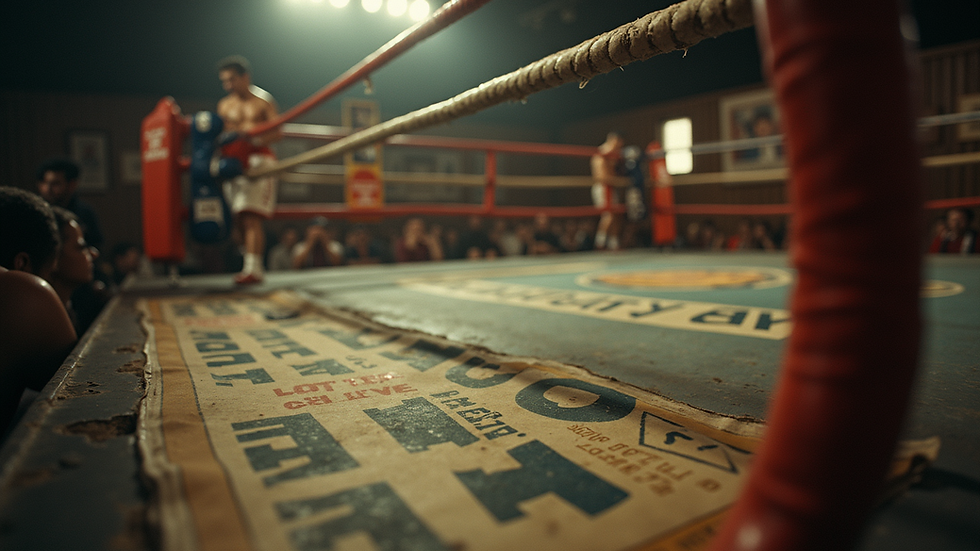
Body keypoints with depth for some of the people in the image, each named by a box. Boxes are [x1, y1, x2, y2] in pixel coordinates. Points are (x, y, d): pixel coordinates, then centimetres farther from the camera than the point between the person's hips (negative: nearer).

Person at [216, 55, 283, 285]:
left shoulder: (263, 100, 6)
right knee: (240, 219, 2)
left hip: (257, 159, -5)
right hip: (233, 163, 5)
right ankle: (252, 267, 11)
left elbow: (277, 132, -4)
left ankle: (253, 268, -20)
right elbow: (220, 134, 15)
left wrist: (255, 138, -21)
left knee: (251, 216, -17)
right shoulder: (224, 106, 17)